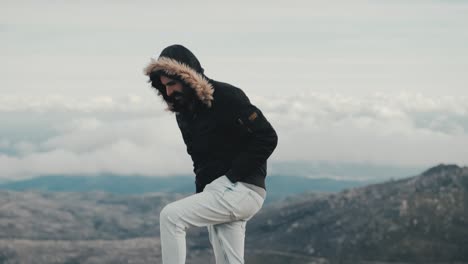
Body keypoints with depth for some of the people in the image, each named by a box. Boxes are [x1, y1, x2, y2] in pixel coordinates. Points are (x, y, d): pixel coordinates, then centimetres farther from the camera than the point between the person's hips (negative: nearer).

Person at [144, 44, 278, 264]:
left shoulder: (227, 97, -12)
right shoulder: (183, 112, 12)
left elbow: (267, 138, -16)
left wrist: (232, 176, -16)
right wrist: (201, 191, 6)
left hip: (241, 190, -8)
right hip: (217, 191, 8)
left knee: (171, 215, -18)